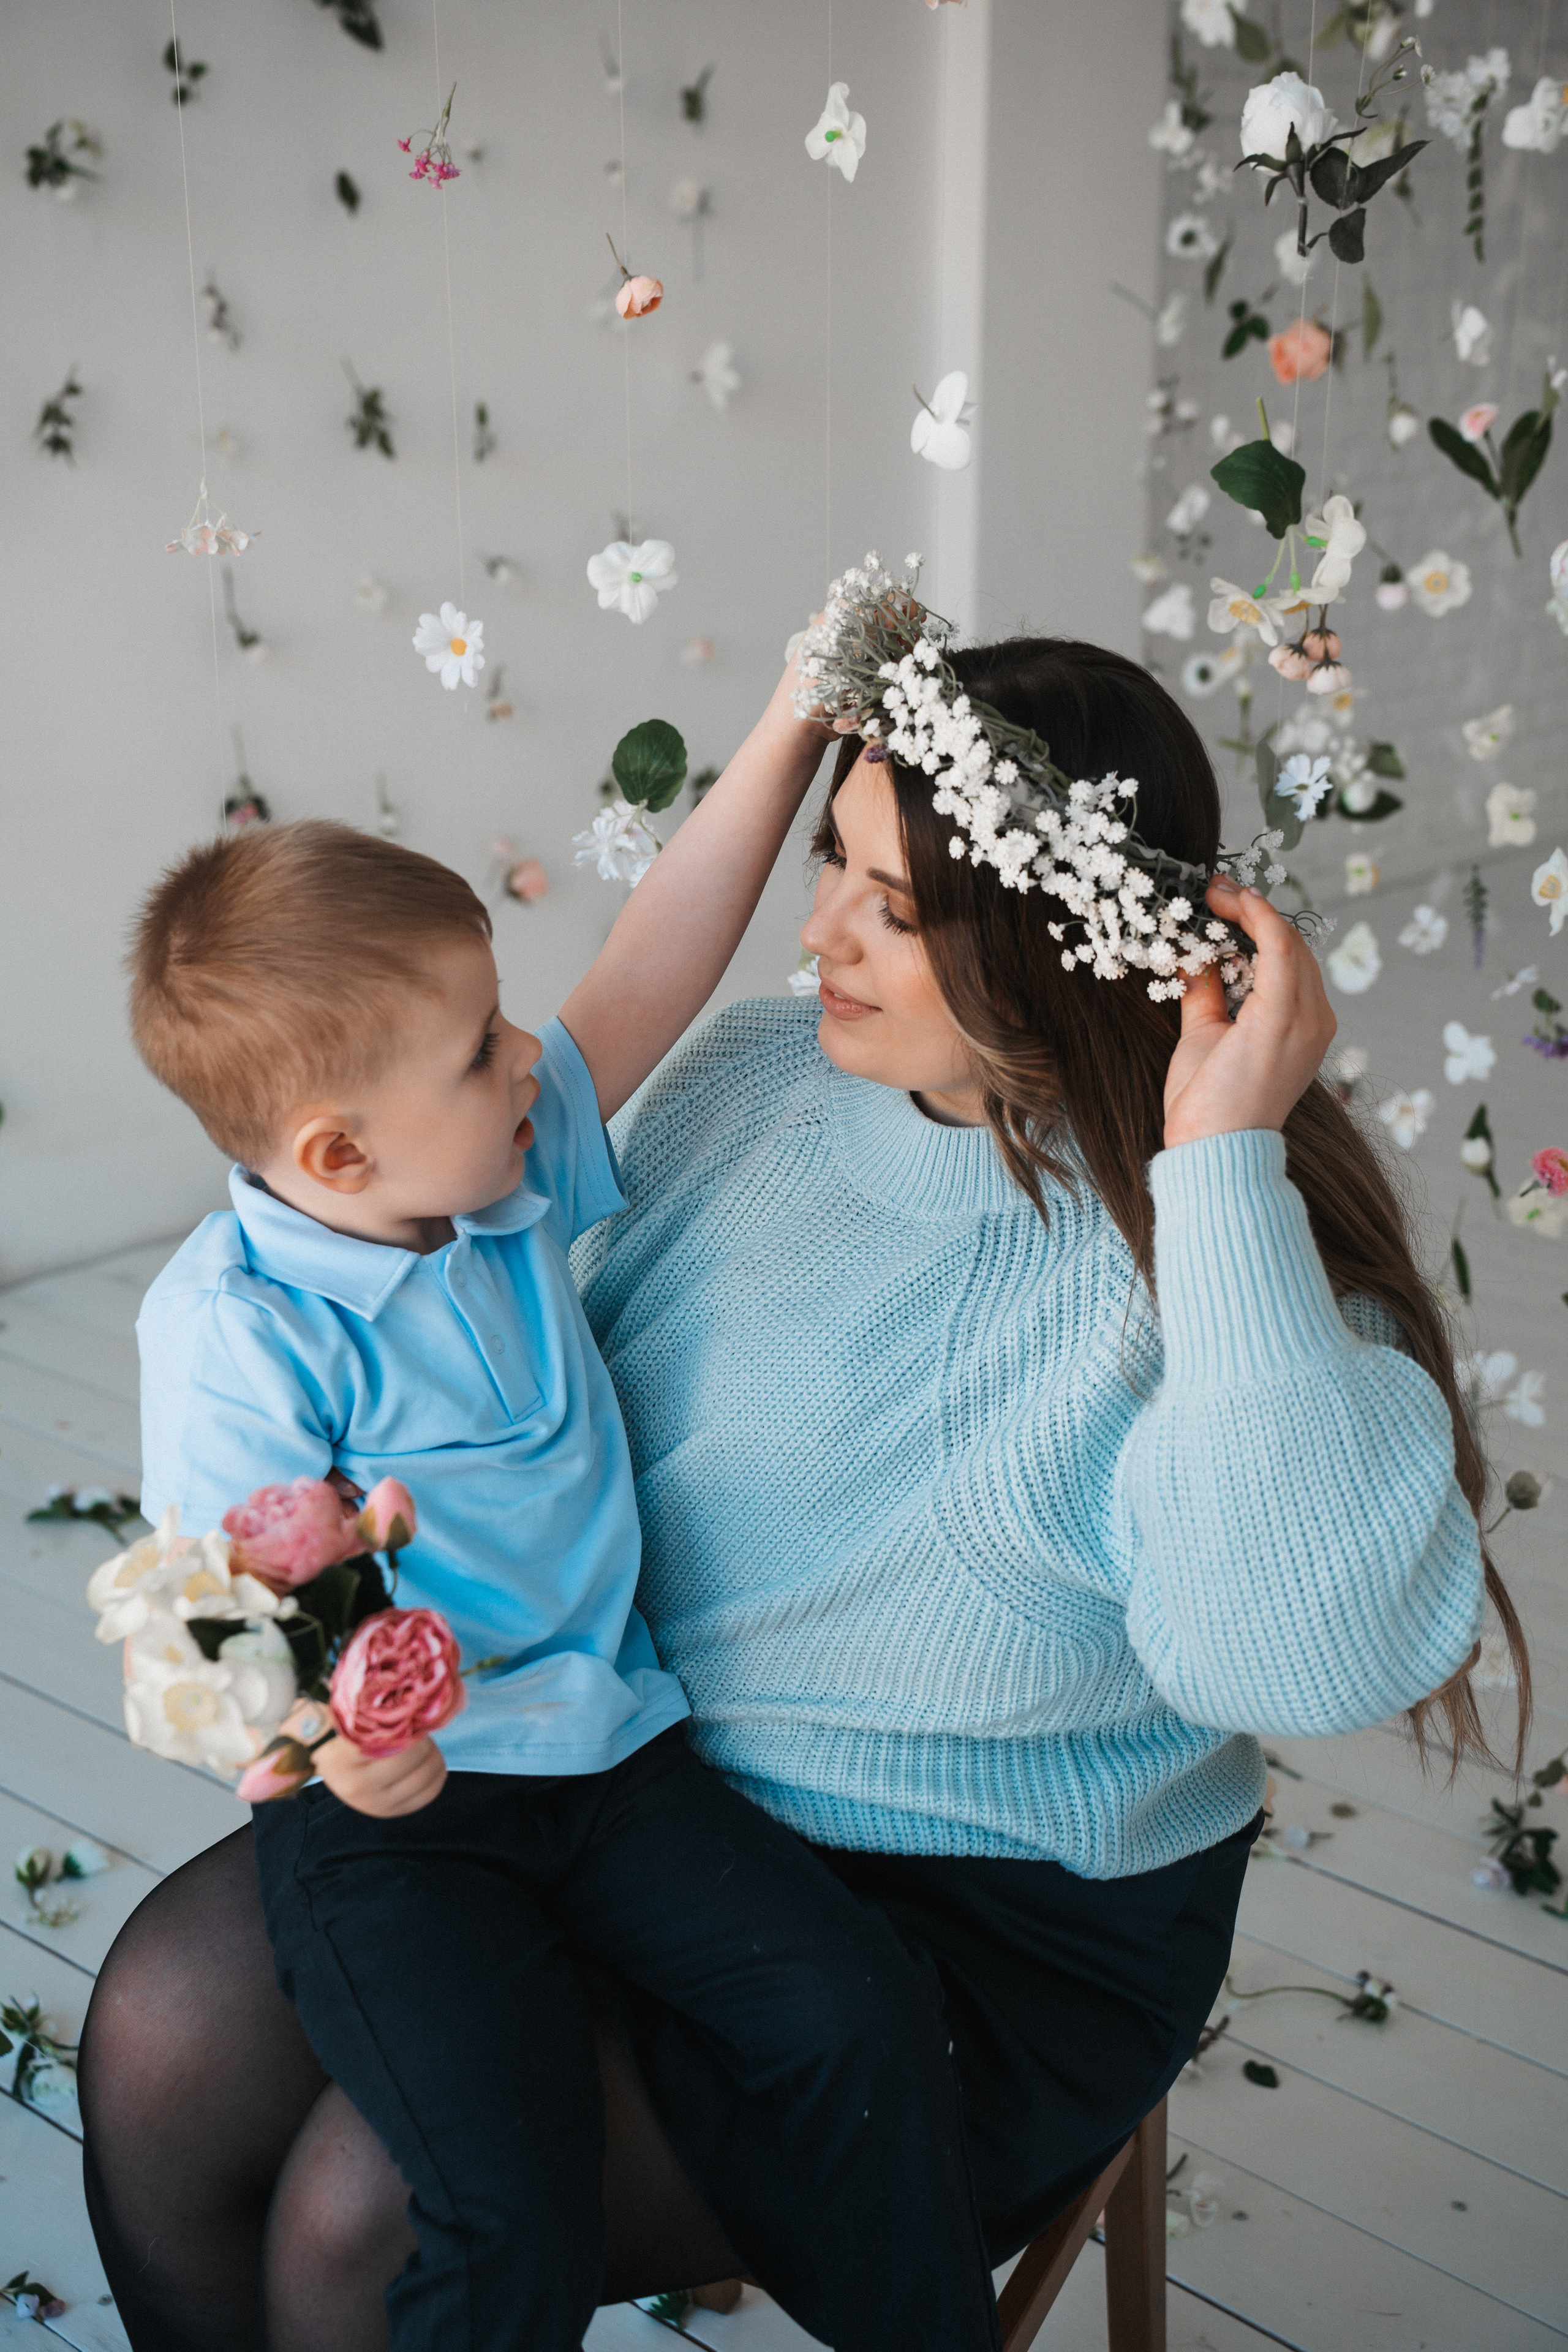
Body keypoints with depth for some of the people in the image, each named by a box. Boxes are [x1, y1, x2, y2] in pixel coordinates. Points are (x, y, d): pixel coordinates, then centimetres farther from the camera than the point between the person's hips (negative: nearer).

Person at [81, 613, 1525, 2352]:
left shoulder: (1218, 1240, -18)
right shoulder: (742, 1077, -1)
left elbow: (1312, 1652, -35)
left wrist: (1227, 1163, -35)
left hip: (981, 1927, -5)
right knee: (167, 2029, -5)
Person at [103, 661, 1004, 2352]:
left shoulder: (513, 1176, 1)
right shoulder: (233, 1325, -16)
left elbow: (654, 971, 4)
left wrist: (783, 737, 3)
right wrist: (332, 1724, -38)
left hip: (605, 1748, 6)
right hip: (397, 1799, -5)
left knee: (866, 2023, -7)